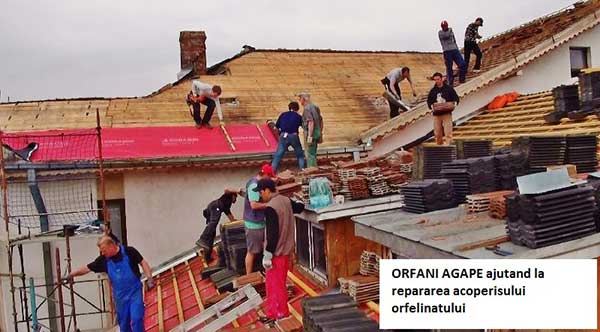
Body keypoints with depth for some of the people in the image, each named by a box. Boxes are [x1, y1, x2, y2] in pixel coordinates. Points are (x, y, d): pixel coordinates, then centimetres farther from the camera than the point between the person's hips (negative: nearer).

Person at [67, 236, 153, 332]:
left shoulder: (129, 252, -11)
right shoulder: (103, 259, -1)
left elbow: (143, 263, -4)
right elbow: (87, 268, 7)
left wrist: (149, 278, -13)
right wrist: (70, 275, 0)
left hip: (134, 292, -4)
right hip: (120, 296, 4)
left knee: (136, 319, -10)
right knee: (123, 323, 11)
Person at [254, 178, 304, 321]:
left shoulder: (270, 208, -22)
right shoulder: (286, 201, 4)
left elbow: (273, 234, -24)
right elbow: (299, 207, 23)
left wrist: (267, 255, -18)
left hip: (277, 253, -9)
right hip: (286, 249, 9)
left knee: (277, 285, 3)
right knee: (272, 283, 19)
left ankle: (282, 317, 13)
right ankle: (272, 314, 28)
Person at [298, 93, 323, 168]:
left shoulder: (307, 109, -17)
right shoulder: (314, 107, 14)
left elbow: (311, 122, -27)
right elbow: (321, 121, 17)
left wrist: (309, 136, -29)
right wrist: (320, 135, 22)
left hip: (310, 134, -9)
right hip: (316, 133, 9)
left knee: (310, 155, -3)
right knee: (312, 154, 15)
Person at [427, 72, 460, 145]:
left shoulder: (449, 88, 4)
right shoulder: (433, 90, 11)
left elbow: (456, 98, 6)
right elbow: (429, 101, 12)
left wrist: (453, 104, -13)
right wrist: (432, 106, -9)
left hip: (447, 113, -3)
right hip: (436, 114, 3)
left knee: (448, 132, -11)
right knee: (437, 133, 7)